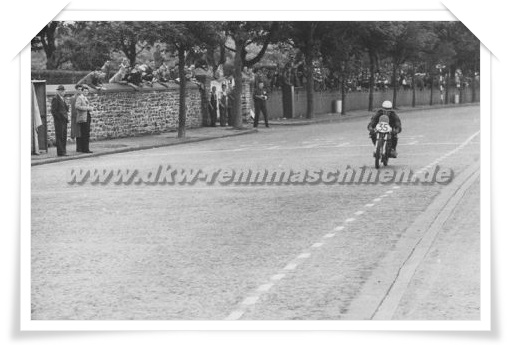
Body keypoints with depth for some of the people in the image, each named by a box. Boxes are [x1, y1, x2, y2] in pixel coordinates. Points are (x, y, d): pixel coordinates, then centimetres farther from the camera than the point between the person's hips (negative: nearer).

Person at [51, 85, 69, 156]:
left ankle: (63, 152, 11)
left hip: (64, 121, 8)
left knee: (64, 137, 7)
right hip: (59, 121, -8)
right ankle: (60, 152, -5)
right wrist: (60, 118, -15)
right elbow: (53, 111, -13)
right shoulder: (55, 99, -9)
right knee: (59, 136, -6)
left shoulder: (62, 99, 18)